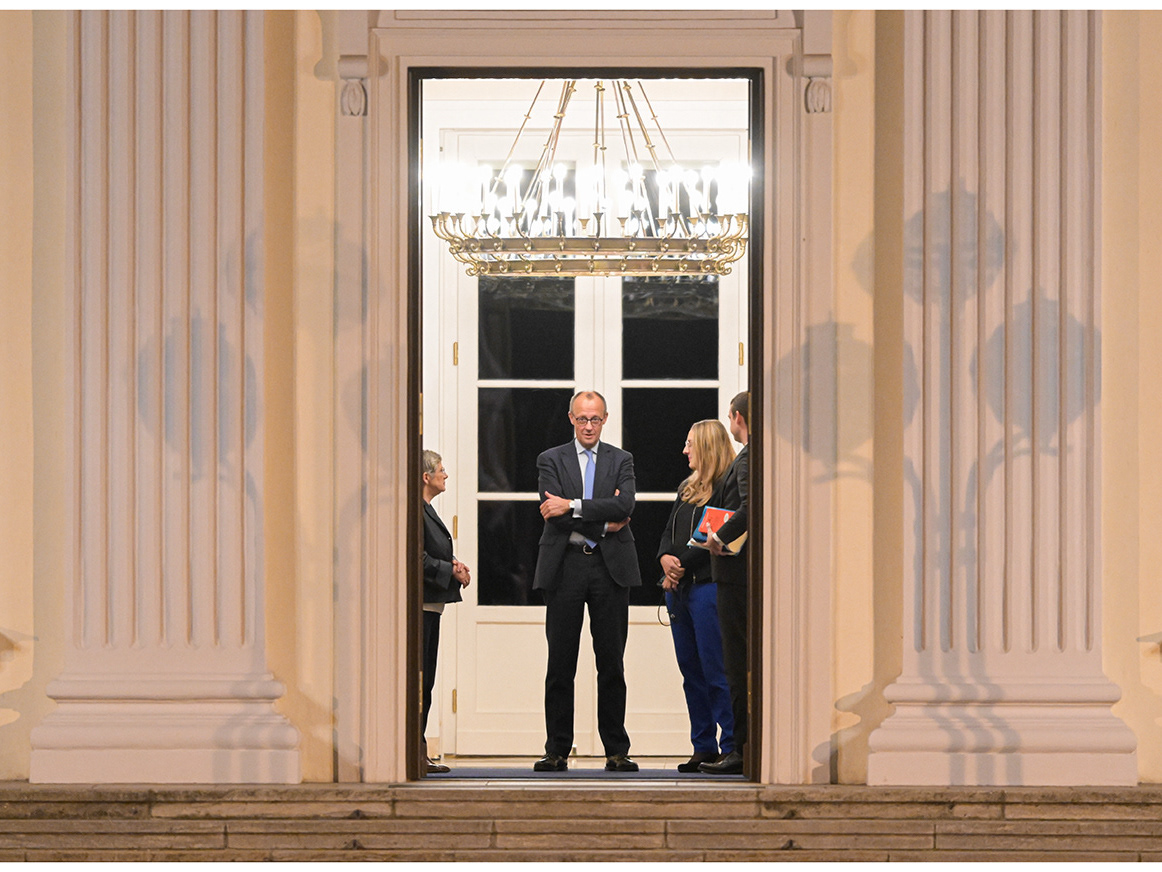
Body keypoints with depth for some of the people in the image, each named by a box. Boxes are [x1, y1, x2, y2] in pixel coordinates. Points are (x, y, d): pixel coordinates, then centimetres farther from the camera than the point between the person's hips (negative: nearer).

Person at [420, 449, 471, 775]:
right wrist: (453, 571, -12)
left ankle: (419, 752, 13)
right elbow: (419, 560, -20)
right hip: (419, 603, -11)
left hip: (430, 604, 11)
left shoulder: (426, 510, 18)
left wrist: (453, 565, 6)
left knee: (424, 681, 10)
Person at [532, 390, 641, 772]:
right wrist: (604, 522, -8)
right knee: (560, 664, 0)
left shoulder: (621, 461, 10)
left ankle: (617, 751, 7)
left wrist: (572, 505, -15)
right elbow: (554, 513, -6)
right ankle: (557, 751, 5)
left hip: (610, 568, 1)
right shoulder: (551, 460, 8)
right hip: (565, 567, -1)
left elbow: (624, 505, -8)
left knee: (612, 663, 2)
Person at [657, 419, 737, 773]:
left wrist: (682, 566, -13)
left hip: (708, 587, -9)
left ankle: (732, 746, -5)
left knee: (716, 671, -9)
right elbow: (669, 531, 20)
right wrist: (665, 558, 0)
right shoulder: (687, 488, 19)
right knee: (691, 670, 9)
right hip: (679, 588, 9)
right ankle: (704, 747, 14)